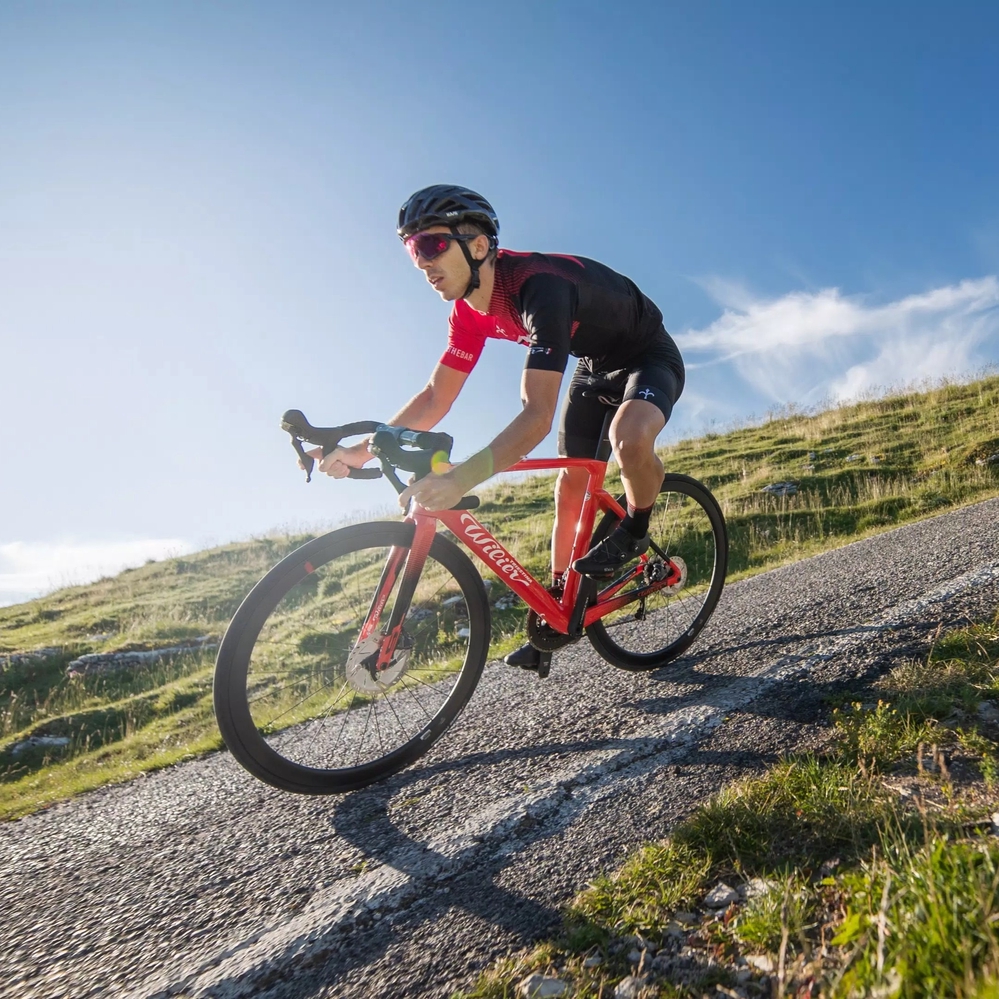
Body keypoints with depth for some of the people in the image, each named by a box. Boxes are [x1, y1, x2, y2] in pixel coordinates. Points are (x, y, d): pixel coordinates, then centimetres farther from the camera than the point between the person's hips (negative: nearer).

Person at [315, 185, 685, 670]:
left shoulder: (540, 286, -38)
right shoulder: (471, 310, -12)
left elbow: (536, 415, -46)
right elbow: (435, 397, -7)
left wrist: (461, 478, -58)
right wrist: (359, 451, -18)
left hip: (649, 356, -7)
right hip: (594, 365, 7)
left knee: (629, 438, -39)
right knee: (570, 484, 5)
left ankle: (635, 530, -6)